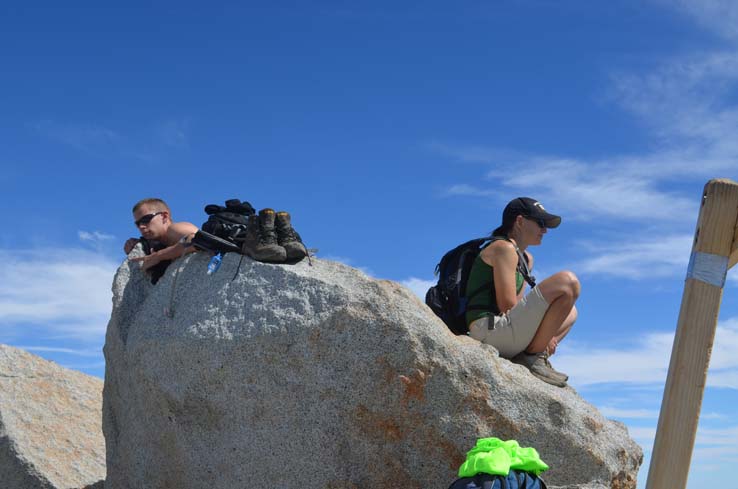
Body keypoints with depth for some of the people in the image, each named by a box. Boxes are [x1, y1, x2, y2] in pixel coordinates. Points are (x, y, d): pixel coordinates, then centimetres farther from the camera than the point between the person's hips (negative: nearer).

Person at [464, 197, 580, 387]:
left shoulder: (526, 259, 26)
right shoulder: (504, 248, -4)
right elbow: (506, 305, -13)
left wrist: (544, 337, 1)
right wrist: (544, 337, -6)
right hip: (489, 330, -10)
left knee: (570, 312, 26)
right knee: (568, 282, -16)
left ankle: (530, 358, 3)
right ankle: (533, 357, -11)